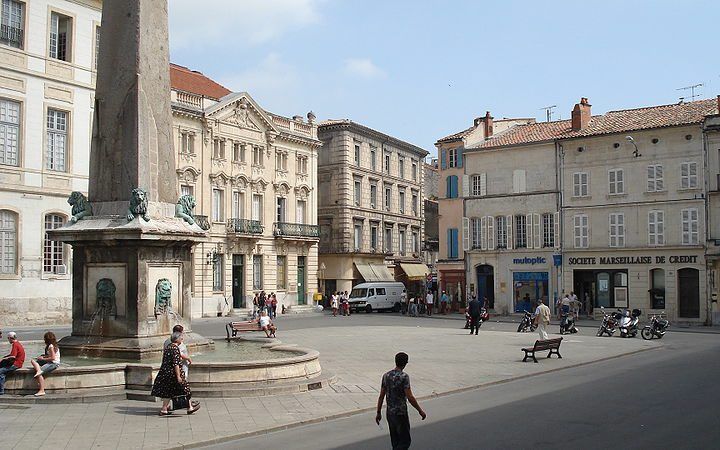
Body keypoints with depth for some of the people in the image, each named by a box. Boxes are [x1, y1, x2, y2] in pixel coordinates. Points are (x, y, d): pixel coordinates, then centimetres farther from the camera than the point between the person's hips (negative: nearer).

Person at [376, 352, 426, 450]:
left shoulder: (386, 376, 2)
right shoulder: (404, 377, -17)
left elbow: (381, 396, 5)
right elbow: (410, 397, -20)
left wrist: (379, 413, 12)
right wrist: (420, 411, -9)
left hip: (389, 413, 7)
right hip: (401, 414, -7)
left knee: (395, 441, 17)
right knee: (405, 441, 2)